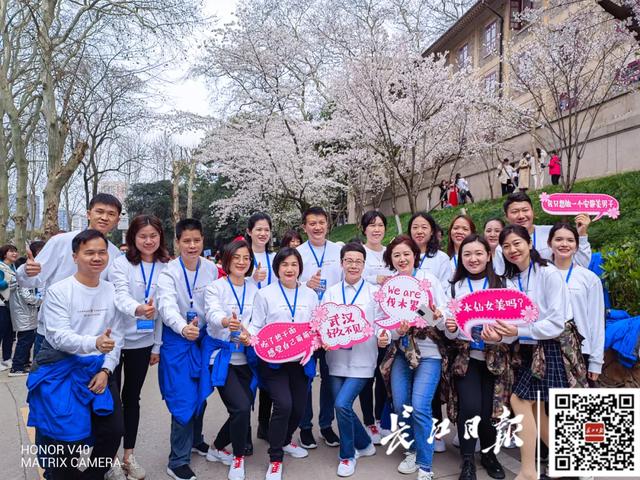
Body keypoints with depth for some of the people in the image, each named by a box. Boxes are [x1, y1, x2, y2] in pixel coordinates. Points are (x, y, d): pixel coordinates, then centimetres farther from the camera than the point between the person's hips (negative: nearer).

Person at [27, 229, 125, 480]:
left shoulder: (112, 292, 3)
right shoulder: (58, 291, -10)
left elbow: (117, 336, 5)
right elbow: (59, 336, -18)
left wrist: (106, 370, -7)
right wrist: (95, 343, -35)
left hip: (97, 370, 4)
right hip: (61, 370, -4)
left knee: (114, 430, 2)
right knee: (67, 436, -11)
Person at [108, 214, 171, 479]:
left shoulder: (165, 267, 0)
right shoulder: (121, 263, -9)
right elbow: (120, 295, -24)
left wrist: (157, 346, 6)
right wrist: (137, 309, -47)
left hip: (143, 342, 3)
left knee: (132, 397, 13)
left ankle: (129, 455, 26)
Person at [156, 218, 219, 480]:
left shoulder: (211, 269, -4)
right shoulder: (169, 272, -16)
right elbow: (167, 306, -32)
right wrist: (184, 328, -49)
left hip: (204, 337, 4)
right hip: (177, 340, -4)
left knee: (201, 394, 16)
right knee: (184, 400, -6)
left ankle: (196, 441, 40)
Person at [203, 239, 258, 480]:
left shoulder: (254, 289, 6)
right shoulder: (215, 287, -7)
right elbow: (213, 313, -25)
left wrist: (250, 334, -16)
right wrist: (226, 321, -46)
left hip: (245, 357, 5)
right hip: (222, 356, -4)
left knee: (243, 408, 6)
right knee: (241, 407, -15)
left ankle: (217, 447, 33)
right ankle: (238, 458, 10)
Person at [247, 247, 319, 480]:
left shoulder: (310, 294, 9)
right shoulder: (265, 294, 0)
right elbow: (256, 326, -2)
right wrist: (249, 337, -23)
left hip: (301, 360, 4)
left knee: (299, 407, 8)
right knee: (283, 404, -17)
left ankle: (284, 441, 40)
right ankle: (275, 459, 4)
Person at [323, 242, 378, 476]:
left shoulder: (375, 291, 2)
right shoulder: (331, 292, 8)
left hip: (361, 359, -3)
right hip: (337, 358, 4)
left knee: (342, 404, -14)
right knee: (342, 406, 7)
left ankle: (347, 455, 11)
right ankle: (365, 444, 35)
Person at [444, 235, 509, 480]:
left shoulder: (502, 285, 1)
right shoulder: (454, 288, 6)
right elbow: (449, 327, 9)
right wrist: (450, 327, -14)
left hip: (494, 356, 0)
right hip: (464, 355, 0)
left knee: (489, 408, 1)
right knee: (470, 407, -13)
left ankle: (489, 454, 29)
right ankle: (467, 460, 7)